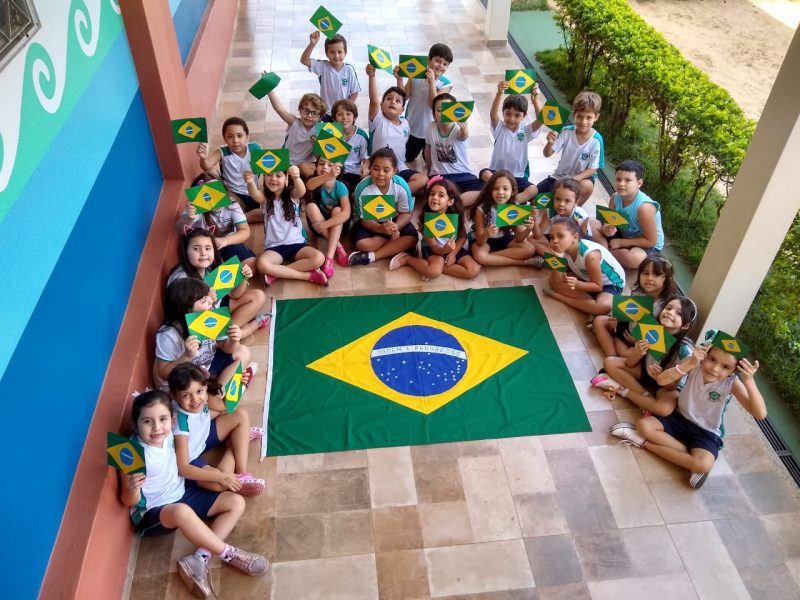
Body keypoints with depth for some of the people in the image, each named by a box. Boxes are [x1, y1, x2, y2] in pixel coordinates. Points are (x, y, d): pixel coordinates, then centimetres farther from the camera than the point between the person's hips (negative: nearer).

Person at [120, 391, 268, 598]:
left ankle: (200, 559, -16)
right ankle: (229, 554, -21)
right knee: (182, 512, -41)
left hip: (181, 495, 8)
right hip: (152, 513, -7)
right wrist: (132, 489, -38)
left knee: (236, 502, -1)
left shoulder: (168, 437, -6)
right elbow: (129, 501, -18)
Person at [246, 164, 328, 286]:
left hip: (296, 244, 1)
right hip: (274, 247, 0)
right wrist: (250, 182, -49)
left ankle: (276, 272, -16)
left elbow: (302, 191, -25)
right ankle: (307, 275, -23)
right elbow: (255, 194, -23)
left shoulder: (292, 195, 0)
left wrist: (296, 178, -51)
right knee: (261, 264, -32)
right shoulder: (265, 198, 2)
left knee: (319, 258, -26)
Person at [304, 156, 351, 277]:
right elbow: (309, 186, -43)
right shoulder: (316, 183, -16)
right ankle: (338, 247, -22)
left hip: (337, 225, -1)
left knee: (337, 210, -30)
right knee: (311, 206, -25)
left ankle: (329, 257, -35)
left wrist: (324, 224, -38)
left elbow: (346, 213, -30)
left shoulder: (340, 187, -18)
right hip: (319, 227, 1)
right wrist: (329, 176, -61)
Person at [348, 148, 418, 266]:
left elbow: (406, 213, -12)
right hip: (370, 223, -2)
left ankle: (371, 257, -22)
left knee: (412, 238, -24)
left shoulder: (401, 186, -20)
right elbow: (365, 219, -20)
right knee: (362, 243, -29)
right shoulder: (363, 188, -25)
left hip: (394, 221, 2)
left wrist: (395, 227, -34)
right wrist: (381, 229, -40)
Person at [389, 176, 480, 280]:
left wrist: (453, 253, -13)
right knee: (433, 272, -35)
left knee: (474, 270, -16)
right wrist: (444, 250, -40)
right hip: (433, 249, -4)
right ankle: (406, 258, -8)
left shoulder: (456, 216, -15)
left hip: (454, 247, 4)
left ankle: (434, 267, -9)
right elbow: (433, 246, -19)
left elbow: (463, 237, 0)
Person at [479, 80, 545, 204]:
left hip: (518, 176, 1)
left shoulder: (526, 130, 0)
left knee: (533, 190, -25)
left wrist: (536, 101, -38)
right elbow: (493, 115, -24)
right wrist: (499, 93, -42)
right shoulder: (500, 128, -2)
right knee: (484, 173, -33)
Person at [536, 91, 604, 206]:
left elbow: (592, 169, -15)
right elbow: (547, 154, -16)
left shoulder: (596, 140, -21)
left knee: (587, 186, -36)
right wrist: (550, 143, -39)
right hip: (560, 176, 3)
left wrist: (573, 180, -30)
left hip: (581, 177, -2)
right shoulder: (567, 132, -15)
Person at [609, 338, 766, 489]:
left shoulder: (732, 383, -20)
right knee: (643, 425, -22)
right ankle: (691, 460, -16)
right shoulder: (696, 365, -16)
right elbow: (661, 380, -27)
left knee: (704, 465, -33)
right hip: (680, 418, 3)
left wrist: (749, 380, -43)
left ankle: (646, 443, -18)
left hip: (706, 432, -3)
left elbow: (760, 414, -30)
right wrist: (690, 363, -39)